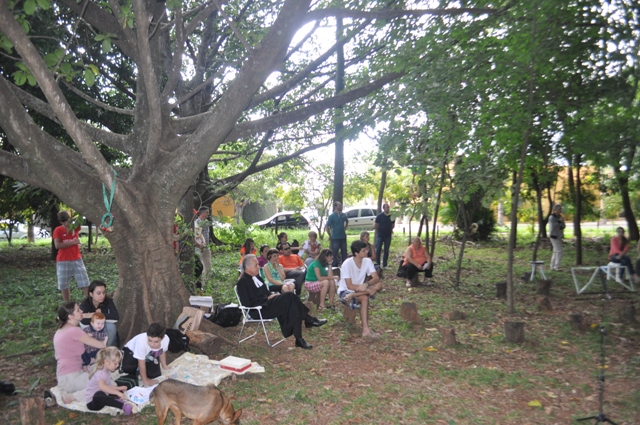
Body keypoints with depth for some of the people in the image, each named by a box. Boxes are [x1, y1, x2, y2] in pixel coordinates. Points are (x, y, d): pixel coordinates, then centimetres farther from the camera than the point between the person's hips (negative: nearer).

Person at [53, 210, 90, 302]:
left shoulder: (75, 227, 4)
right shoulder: (58, 230, -4)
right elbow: (57, 245, -14)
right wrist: (72, 242, -15)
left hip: (77, 260, 2)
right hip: (63, 261, -1)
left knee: (85, 283, 1)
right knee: (64, 286, 8)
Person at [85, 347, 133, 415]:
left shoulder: (107, 372, 11)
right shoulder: (101, 373, -22)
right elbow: (102, 386, -43)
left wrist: (119, 388, 9)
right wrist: (117, 393, -47)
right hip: (93, 403, -11)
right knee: (99, 395, -43)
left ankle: (117, 400, -20)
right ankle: (123, 406, -50)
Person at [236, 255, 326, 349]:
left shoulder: (256, 277, 16)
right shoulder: (243, 282, -10)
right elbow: (247, 303, -17)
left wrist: (272, 296, 0)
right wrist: (268, 298, -14)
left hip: (266, 304, 8)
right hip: (258, 310, -8)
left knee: (293, 309, -19)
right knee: (289, 296, -24)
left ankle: (299, 339, -17)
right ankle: (309, 319, -13)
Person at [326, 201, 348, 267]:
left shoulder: (344, 215, 3)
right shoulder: (332, 216, -11)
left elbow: (347, 222, 23)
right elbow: (327, 227, -10)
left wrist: (344, 229, 13)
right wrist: (330, 236, -5)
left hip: (343, 237, 5)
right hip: (335, 238, -5)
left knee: (344, 252, 13)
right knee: (334, 253, 2)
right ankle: (334, 266, 12)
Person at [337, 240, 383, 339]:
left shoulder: (367, 261, -8)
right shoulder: (347, 264, -22)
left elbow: (376, 278, -15)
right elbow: (350, 286, -24)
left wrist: (366, 284, -36)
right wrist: (367, 289, -29)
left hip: (359, 290, 6)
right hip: (345, 292, -5)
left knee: (379, 285, -21)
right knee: (365, 298, -36)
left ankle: (352, 296, -24)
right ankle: (366, 329, -36)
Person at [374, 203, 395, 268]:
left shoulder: (391, 216, 3)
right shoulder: (379, 216, -6)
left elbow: (393, 225, 16)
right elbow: (376, 225, -1)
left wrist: (391, 230, 4)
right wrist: (377, 233, -1)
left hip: (388, 236, 3)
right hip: (380, 235, -3)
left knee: (386, 251, 8)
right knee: (378, 250, -1)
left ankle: (384, 265, 16)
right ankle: (377, 264, 8)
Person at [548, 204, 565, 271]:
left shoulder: (559, 216, 10)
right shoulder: (551, 217, -13)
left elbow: (564, 226, 5)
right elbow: (552, 227, -22)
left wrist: (560, 227, -15)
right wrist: (559, 221, -21)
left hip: (559, 236, 8)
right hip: (554, 236, -8)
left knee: (556, 251, 10)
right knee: (559, 251, -13)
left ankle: (552, 266, 15)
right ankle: (557, 267, -12)